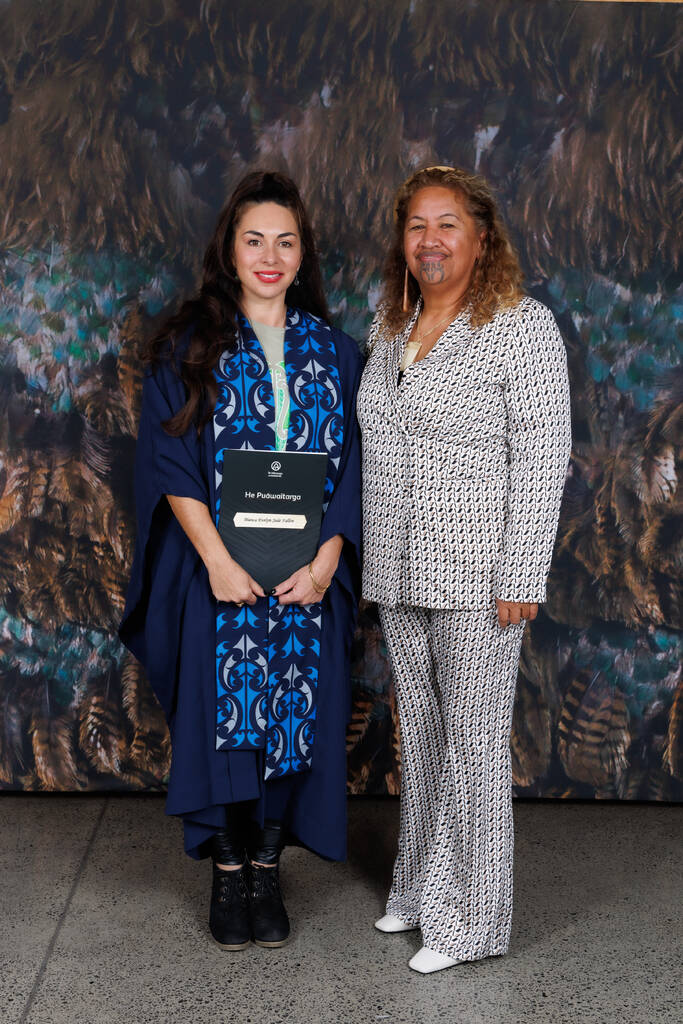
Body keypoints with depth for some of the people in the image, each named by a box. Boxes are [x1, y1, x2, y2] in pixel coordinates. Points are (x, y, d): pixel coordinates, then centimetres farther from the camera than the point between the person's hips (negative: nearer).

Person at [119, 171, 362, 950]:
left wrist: (325, 560, -9)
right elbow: (171, 461, -4)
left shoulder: (332, 350, 8)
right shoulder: (189, 345, 2)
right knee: (223, 711, 2)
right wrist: (217, 559, -13)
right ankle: (228, 873, 19)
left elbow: (352, 466, 4)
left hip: (307, 580, 2)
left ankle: (267, 870, 21)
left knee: (295, 716, 5)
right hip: (218, 574, -2)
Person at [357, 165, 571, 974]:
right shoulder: (390, 328, 12)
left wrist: (520, 579, -17)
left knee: (472, 740, 2)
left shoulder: (522, 327, -9)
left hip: (477, 577, -7)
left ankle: (467, 920, 16)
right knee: (418, 732, 16)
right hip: (398, 575, 7)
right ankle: (419, 890, 32)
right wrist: (371, 557, 16)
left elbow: (541, 458, -13)